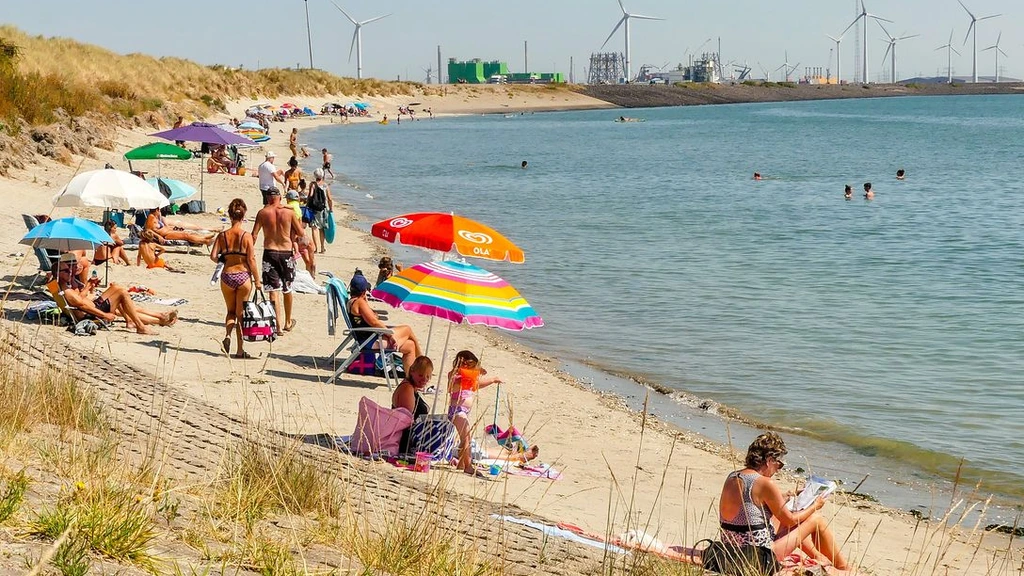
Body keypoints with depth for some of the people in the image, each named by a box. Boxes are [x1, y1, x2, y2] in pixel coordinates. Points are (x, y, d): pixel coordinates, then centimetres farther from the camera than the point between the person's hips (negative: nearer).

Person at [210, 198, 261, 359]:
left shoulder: (222, 235, -2)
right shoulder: (246, 236, -9)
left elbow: (213, 256, -6)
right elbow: (251, 259, -10)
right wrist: (257, 280, -2)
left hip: (227, 276, 2)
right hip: (243, 276, -2)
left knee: (231, 311, 21)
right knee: (241, 313, 10)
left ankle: (227, 335, -5)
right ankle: (240, 350, 12)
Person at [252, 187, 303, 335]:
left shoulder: (262, 213, -3)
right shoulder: (289, 212, -3)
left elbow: (254, 235, -4)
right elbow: (300, 233, 2)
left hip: (270, 252, -1)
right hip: (287, 252, 1)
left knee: (274, 290, 0)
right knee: (287, 290, 17)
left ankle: (278, 326, -9)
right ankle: (288, 322, 32)